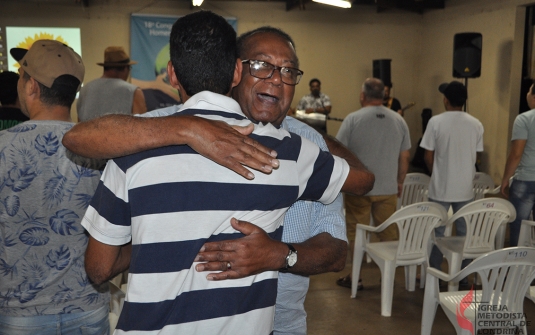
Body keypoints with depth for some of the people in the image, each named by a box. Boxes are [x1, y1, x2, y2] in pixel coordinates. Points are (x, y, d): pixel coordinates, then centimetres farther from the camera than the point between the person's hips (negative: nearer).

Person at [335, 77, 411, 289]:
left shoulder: (353, 119, -8)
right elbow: (404, 157, 7)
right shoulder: (398, 120, 3)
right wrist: (400, 182, 18)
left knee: (356, 234, 7)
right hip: (388, 189, 3)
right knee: (389, 234, 12)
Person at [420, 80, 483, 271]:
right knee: (464, 232, 12)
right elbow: (475, 157, 6)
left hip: (441, 187, -2)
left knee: (437, 232, 7)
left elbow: (428, 156, -6)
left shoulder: (436, 122, -10)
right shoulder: (476, 125, -1)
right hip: (465, 188, 3)